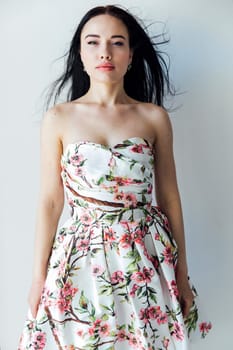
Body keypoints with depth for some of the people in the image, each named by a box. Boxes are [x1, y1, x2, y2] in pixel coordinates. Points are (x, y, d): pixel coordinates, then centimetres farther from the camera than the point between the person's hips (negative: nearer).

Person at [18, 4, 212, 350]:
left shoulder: (155, 117, -1)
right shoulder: (58, 119, -2)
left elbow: (169, 197, 3)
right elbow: (50, 200, 0)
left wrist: (182, 273, 5)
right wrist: (39, 275, 1)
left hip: (146, 256, 1)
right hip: (82, 259, 0)